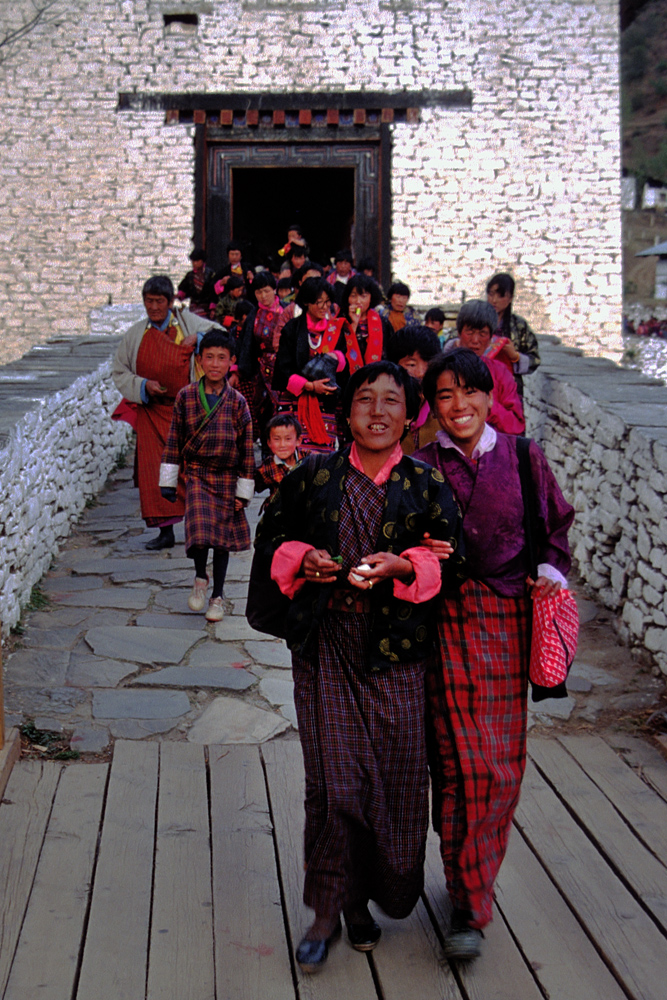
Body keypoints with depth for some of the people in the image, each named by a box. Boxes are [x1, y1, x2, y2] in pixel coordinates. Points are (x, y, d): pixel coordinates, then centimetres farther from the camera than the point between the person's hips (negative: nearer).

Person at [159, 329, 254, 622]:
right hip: (196, 474, -1)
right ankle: (200, 578, 12)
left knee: (223, 537, 9)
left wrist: (244, 491, 0)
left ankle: (217, 595, 24)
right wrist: (168, 480, 3)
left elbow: (246, 447, 0)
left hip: (226, 478, 1)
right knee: (201, 531, -17)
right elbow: (174, 439, 4)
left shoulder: (237, 402, -4)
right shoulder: (186, 396, -2)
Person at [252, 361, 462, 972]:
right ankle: (328, 911, 14)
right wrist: (302, 559, -6)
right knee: (333, 779, -1)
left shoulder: (426, 484, 2)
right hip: (325, 646, 0)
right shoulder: (314, 476, 5)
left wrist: (402, 565, -17)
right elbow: (271, 536, 14)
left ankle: (363, 898, 26)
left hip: (395, 651, 0)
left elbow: (452, 557, 0)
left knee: (394, 778, 4)